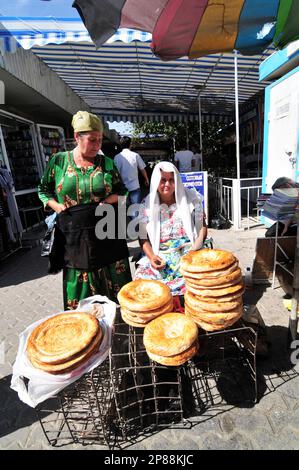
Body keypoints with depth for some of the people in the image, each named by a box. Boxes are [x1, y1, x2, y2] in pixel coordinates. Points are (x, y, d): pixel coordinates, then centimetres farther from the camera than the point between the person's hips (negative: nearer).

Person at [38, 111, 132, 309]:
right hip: (75, 236, 0)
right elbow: (44, 190, 12)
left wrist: (108, 200, -8)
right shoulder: (59, 161, 3)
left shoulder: (107, 163, 4)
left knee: (115, 285, 7)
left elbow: (122, 192, 11)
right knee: (80, 288, 10)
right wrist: (58, 207, -4)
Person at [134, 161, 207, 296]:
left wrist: (195, 249, -9)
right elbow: (143, 238, 8)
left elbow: (202, 227, 7)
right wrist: (151, 256, -10)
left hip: (188, 253, 0)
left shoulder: (191, 199, 3)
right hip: (159, 256, 1)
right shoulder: (147, 205, 4)